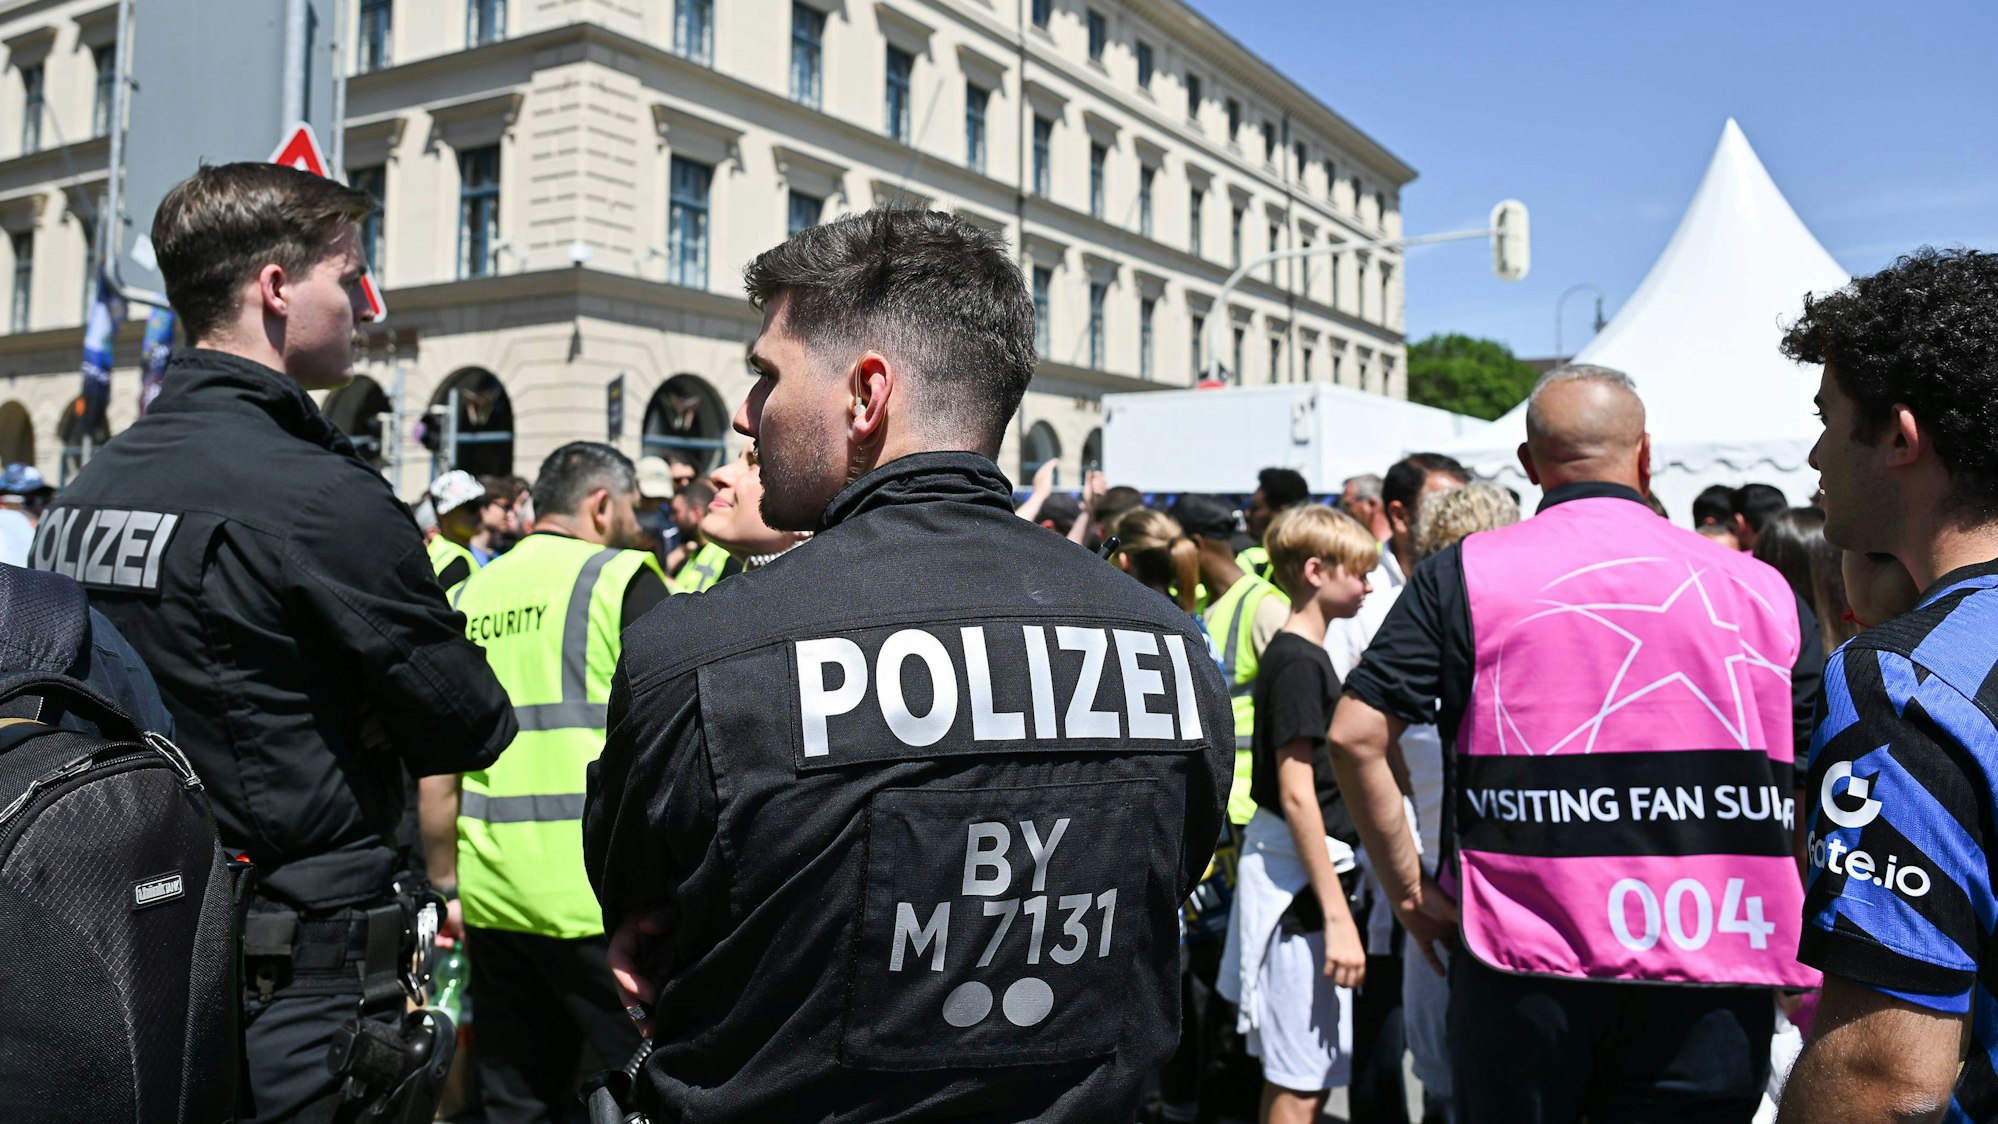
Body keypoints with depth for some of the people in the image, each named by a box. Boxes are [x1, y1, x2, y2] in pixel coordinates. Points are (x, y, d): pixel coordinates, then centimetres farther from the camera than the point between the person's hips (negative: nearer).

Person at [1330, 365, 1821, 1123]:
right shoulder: (1759, 589, 4)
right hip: (1713, 981, 1)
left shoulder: (1464, 575, -2)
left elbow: (1356, 735, -8)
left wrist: (1409, 889, 2)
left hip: (1521, 958, 0)